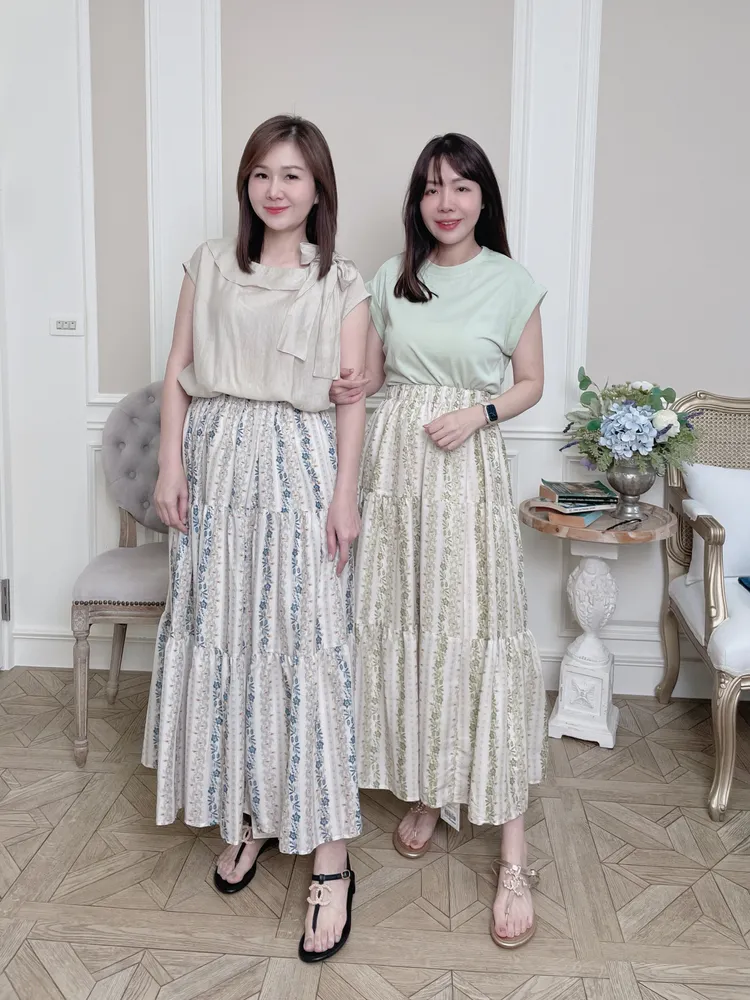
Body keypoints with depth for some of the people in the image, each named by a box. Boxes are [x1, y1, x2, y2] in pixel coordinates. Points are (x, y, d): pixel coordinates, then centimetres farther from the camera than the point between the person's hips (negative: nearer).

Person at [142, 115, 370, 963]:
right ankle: (245, 813, 27)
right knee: (220, 638, 7)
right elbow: (178, 372, 7)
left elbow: (350, 398, 0)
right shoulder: (210, 265, 9)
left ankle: (330, 860, 3)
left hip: (299, 470, -3)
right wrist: (170, 465, -1)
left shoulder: (341, 283, 4)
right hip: (216, 462, 3)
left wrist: (345, 495, -7)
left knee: (306, 647, -5)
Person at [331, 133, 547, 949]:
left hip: (467, 465, -3)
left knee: (480, 632, -7)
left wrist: (478, 414, -12)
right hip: (393, 460, 4)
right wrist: (353, 385, -8)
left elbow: (531, 382, 6)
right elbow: (374, 370, 15)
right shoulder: (391, 277, 9)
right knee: (399, 626, 7)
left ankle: (513, 856, 0)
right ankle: (423, 789, 28)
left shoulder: (510, 282, 1)